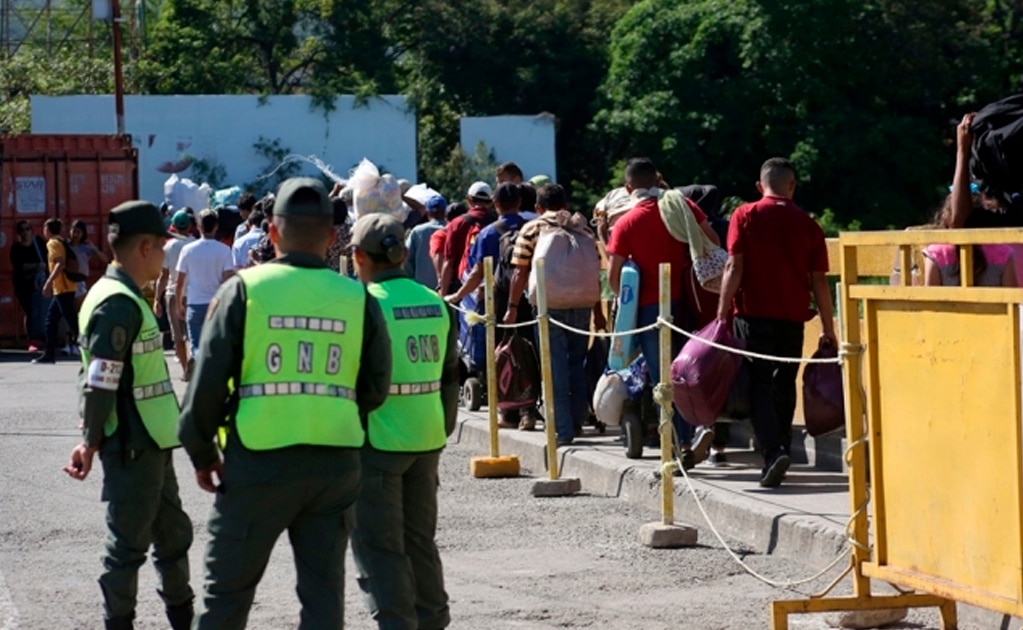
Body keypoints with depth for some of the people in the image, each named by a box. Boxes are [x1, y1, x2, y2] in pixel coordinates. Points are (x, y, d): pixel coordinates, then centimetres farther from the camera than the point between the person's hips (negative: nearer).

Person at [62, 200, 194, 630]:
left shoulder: (125, 298, 13)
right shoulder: (119, 304, -20)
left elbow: (102, 377, 16)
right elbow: (99, 382, -23)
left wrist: (94, 437, 15)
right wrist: (91, 443, -15)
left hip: (149, 444, 10)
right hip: (132, 448, -10)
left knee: (173, 533, 20)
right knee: (128, 545, -1)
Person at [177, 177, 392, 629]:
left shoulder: (245, 290, -6)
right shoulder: (358, 299, 0)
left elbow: (208, 382, -5)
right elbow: (375, 390, 4)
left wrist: (201, 453, 7)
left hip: (260, 460, -2)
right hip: (336, 464, 2)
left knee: (228, 589, 10)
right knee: (324, 592, 10)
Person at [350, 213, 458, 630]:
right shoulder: (436, 304, 6)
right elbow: (449, 375, 12)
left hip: (379, 440, -6)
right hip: (427, 439, 7)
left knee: (378, 546, 1)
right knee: (420, 540, 18)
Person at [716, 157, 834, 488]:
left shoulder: (745, 216, -1)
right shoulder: (808, 224, 5)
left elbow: (734, 267, -8)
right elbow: (819, 280, 5)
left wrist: (722, 314, -6)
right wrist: (828, 328, 11)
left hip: (754, 315, -2)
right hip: (793, 317, 2)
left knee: (760, 386, -2)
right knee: (784, 386, 14)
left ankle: (773, 451, -20)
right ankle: (780, 451, 18)